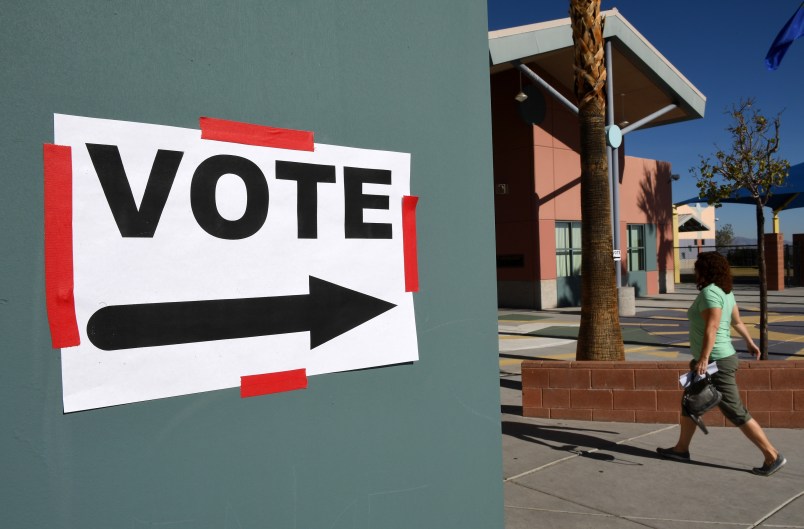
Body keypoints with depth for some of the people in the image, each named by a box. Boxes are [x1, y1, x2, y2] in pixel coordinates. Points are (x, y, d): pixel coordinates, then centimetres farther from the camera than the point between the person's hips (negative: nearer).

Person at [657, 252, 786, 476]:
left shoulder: (709, 293, -20)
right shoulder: (725, 292, 10)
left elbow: (712, 327, -30)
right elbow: (737, 321, 22)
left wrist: (704, 358, -36)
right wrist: (749, 342, 36)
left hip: (716, 362, -10)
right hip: (720, 359, 10)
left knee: (736, 413, -3)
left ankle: (772, 456, 6)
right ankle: (681, 449, 26)